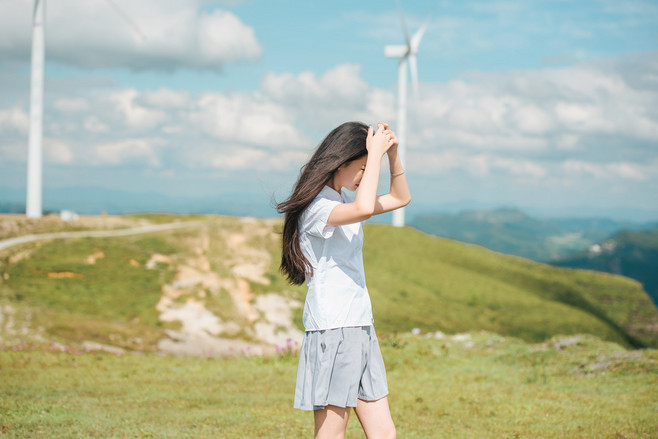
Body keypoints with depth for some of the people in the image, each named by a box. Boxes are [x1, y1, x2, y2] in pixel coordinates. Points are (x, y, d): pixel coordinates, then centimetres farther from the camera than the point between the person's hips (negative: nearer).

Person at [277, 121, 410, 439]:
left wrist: (392, 153, 9)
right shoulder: (316, 206, -14)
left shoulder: (345, 201, 15)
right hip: (331, 331, -9)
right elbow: (364, 208, -33)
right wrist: (375, 153, -22)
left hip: (360, 329, 9)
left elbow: (401, 198, 25)